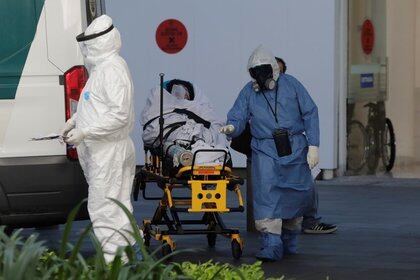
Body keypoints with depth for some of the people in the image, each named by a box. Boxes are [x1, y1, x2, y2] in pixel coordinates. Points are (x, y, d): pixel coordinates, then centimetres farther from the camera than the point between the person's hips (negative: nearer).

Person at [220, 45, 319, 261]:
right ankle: (271, 244, -21)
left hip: (295, 148, 1)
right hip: (265, 150, -1)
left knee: (298, 193, 6)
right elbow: (238, 118, 1)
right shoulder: (248, 92, 5)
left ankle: (289, 240, 28)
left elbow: (310, 114, 3)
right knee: (266, 191, -18)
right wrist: (232, 128, -25)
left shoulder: (291, 85, 2)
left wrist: (313, 146, -3)